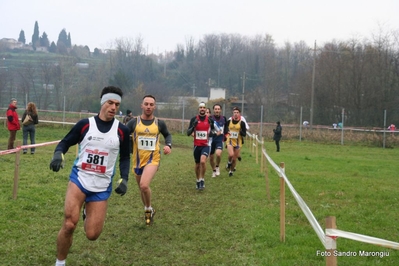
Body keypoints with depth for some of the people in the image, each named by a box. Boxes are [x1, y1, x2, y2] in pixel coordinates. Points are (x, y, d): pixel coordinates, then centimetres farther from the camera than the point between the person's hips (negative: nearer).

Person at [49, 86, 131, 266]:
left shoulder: (122, 130, 0)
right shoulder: (85, 124, -3)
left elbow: (125, 157, 10)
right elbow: (65, 143, 3)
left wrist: (124, 179, -4)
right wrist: (58, 155, -19)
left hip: (102, 186, 1)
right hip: (79, 178, -1)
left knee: (92, 235, 2)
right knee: (69, 225, -17)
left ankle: (88, 212, 38)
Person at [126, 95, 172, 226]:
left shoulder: (159, 123, -2)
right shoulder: (134, 122, -4)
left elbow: (167, 135, 17)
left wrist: (168, 145, -2)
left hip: (153, 159, -2)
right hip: (137, 160, 3)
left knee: (144, 185, -25)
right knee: (142, 188, 16)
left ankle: (148, 209, 2)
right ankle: (148, 210, 42)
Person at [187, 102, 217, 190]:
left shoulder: (210, 120, 0)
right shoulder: (194, 119, -1)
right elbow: (188, 133, -3)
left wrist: (212, 133, -11)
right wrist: (193, 126, -20)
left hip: (206, 145, -1)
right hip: (197, 145, 1)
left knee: (203, 161, -24)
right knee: (197, 164, 11)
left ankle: (202, 180, -7)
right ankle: (198, 181, 32)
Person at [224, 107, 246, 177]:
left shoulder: (242, 123, -6)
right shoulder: (229, 121, 0)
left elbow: (244, 134, -6)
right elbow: (225, 130, 15)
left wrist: (240, 132, -26)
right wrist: (227, 133, -7)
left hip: (238, 142, 0)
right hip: (230, 141, 0)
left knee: (234, 158, 7)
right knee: (231, 154, -25)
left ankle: (231, 171, 29)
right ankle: (229, 163, 7)